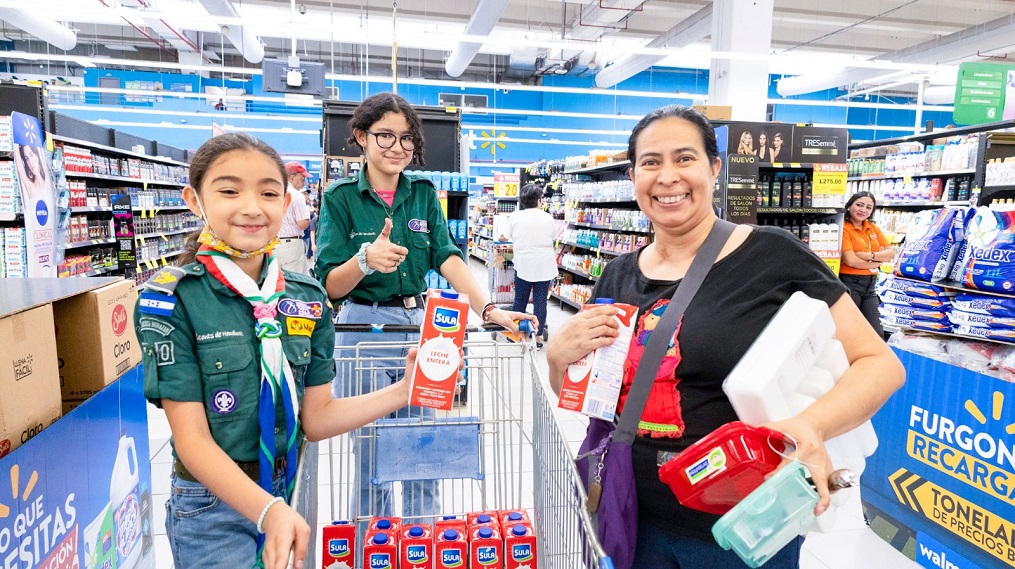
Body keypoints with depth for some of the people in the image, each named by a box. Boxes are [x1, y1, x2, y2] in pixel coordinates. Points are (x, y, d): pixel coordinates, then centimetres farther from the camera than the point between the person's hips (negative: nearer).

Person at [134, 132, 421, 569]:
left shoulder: (308, 298, -3)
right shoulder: (171, 300, -14)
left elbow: (316, 418, -2)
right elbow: (192, 439, -18)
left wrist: (403, 391, -12)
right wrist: (268, 511, -31)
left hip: (288, 497, 4)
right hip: (214, 506, -4)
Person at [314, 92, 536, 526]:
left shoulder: (423, 193, 6)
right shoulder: (340, 197, -4)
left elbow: (447, 257, -6)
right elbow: (330, 286, -10)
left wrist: (488, 308, -21)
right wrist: (366, 260, -32)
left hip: (420, 326, 3)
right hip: (364, 328, -3)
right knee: (372, 456, 8)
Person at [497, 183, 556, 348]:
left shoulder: (515, 217, -2)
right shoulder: (547, 218, 2)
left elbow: (505, 237, 5)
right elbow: (551, 239, 11)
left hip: (524, 264, 0)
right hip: (545, 265, 1)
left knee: (520, 300, 10)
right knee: (540, 300, 4)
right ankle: (538, 336, 7)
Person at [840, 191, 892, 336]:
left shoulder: (873, 228, 11)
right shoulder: (844, 228, -12)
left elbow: (891, 253, 6)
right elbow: (851, 260, -20)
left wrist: (870, 255, -12)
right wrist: (878, 261, -7)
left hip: (871, 284, 7)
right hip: (849, 283, -7)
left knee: (877, 333, 9)